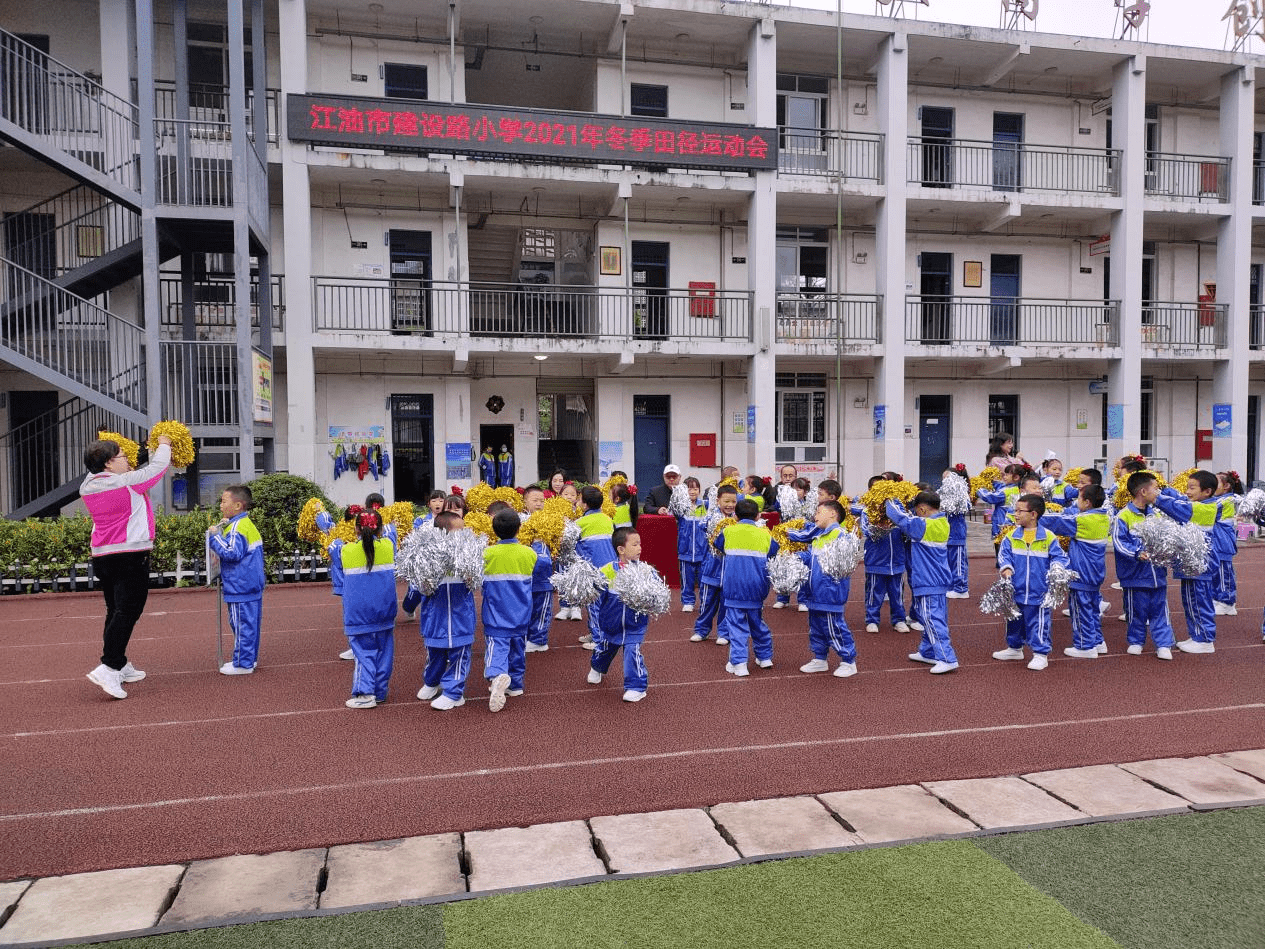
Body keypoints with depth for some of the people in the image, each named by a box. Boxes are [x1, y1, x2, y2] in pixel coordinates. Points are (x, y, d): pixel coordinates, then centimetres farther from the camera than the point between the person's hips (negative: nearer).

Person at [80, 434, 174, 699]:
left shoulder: (88, 486, 8)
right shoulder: (126, 483, -14)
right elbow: (156, 468, -3)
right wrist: (164, 446, 13)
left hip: (102, 556, 9)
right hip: (130, 556, -9)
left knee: (116, 611, 15)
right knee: (128, 611, -9)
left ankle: (120, 666, 22)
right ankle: (107, 668, -17)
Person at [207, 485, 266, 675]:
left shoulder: (237, 526, -17)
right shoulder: (248, 524, 14)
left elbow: (232, 552, -24)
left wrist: (216, 536, -16)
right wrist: (221, 529, 11)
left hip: (241, 588, -10)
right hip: (251, 586, 10)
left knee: (242, 624, -3)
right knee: (250, 623, 16)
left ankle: (243, 663, 4)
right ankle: (249, 658, 25)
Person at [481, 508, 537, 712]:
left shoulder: (487, 554, -13)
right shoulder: (529, 553, -5)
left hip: (496, 616, -3)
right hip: (521, 615, 3)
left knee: (497, 646, -7)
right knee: (518, 647, 18)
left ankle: (497, 675, -34)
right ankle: (515, 684, 29)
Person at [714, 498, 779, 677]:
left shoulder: (727, 532, -1)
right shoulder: (765, 535, 0)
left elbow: (717, 545, 16)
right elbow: (775, 555, 8)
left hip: (734, 588, -2)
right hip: (756, 588, 2)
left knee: (736, 624, 1)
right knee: (757, 622, 19)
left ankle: (739, 663, -5)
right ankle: (765, 657, 30)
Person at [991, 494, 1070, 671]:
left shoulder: (1048, 537, -7)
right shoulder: (1012, 536, 1)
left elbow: (1059, 557, -2)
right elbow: (1004, 554, -1)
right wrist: (1006, 568, -19)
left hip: (1039, 593, -4)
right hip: (1016, 590, 4)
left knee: (1038, 623, 1)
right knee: (1014, 620, 19)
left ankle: (1041, 654, 15)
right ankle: (1014, 648, 38)